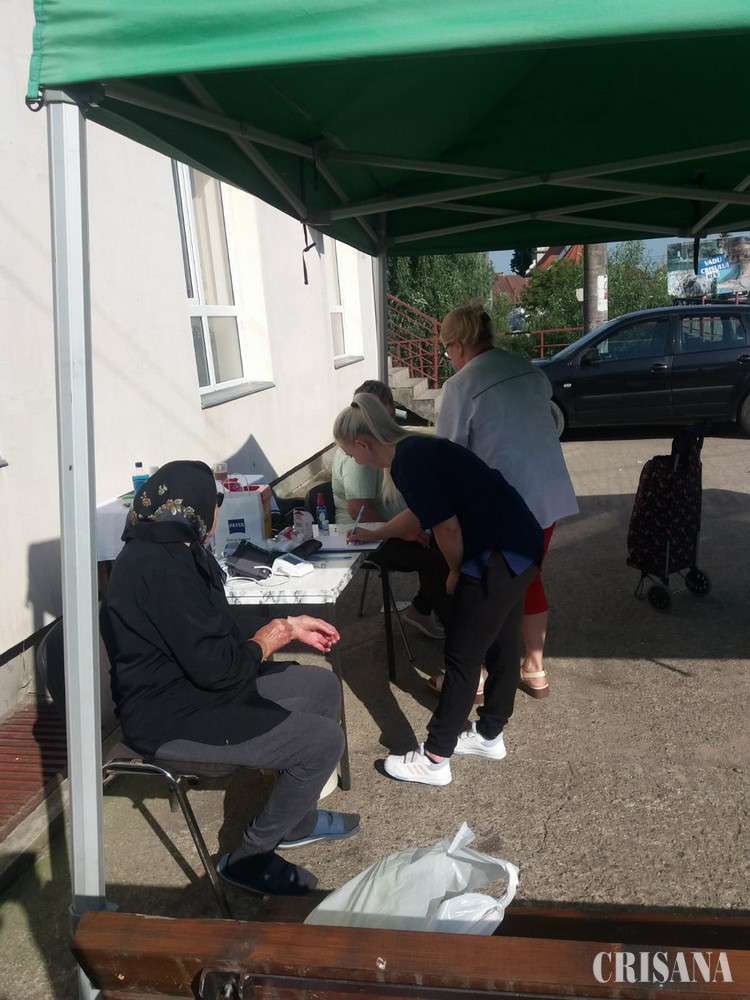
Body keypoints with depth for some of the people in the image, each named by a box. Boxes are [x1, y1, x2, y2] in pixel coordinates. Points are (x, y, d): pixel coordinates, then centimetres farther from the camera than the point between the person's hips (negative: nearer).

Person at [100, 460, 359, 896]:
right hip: (171, 717, -10)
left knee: (324, 686, 13)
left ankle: (298, 820, 27)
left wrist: (290, 626, 7)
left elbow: (215, 639, 13)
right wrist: (275, 634, -10)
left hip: (189, 686, 11)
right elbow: (215, 667, -27)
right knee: (324, 741, -15)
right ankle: (250, 857, 5)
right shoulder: (165, 569, -27)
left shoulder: (168, 550, 6)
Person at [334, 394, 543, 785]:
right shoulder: (415, 449, 14)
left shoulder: (409, 461, -16)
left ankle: (434, 759, 12)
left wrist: (455, 573, -2)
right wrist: (373, 535, 39)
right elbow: (420, 514, 29)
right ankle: (490, 735, 36)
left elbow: (447, 526, -19)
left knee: (462, 657, 0)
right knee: (499, 646, 20)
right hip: (517, 547, 10)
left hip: (497, 556, -10)